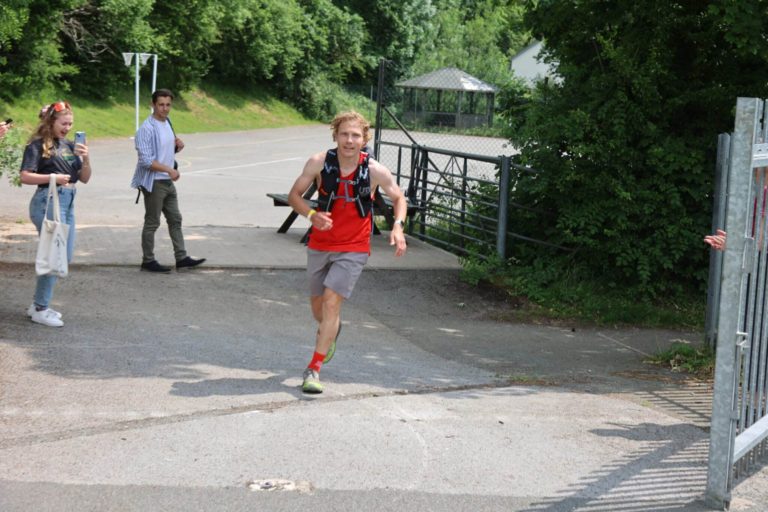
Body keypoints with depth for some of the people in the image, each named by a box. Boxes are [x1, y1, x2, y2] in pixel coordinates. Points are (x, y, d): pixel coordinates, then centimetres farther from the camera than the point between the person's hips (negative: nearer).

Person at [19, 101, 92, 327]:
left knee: (65, 256, 12)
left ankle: (38, 305, 23)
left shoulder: (68, 145, 12)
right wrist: (52, 177, -20)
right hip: (48, 201, -8)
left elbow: (85, 178, 11)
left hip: (68, 202, 8)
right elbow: (25, 176, -15)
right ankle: (40, 310, 2)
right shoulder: (38, 145, -7)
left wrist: (85, 159, -5)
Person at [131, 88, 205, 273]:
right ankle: (148, 261, 10)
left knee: (175, 219, 11)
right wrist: (169, 169, -26)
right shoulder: (147, 128, -17)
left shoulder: (167, 123, 10)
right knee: (152, 223, 1)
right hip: (154, 182, -9)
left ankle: (181, 257, 17)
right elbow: (146, 160, -22)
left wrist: (176, 145, 1)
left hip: (168, 182, 9)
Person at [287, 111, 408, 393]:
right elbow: (294, 195, -3)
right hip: (320, 244, 3)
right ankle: (329, 330, 53)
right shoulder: (318, 163, -12)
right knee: (317, 303, 16)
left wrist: (398, 226, -15)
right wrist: (311, 214, -23)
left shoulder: (375, 171, -13)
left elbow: (399, 198, 4)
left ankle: (314, 369, -8)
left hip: (353, 248, -3)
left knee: (332, 302, -16)